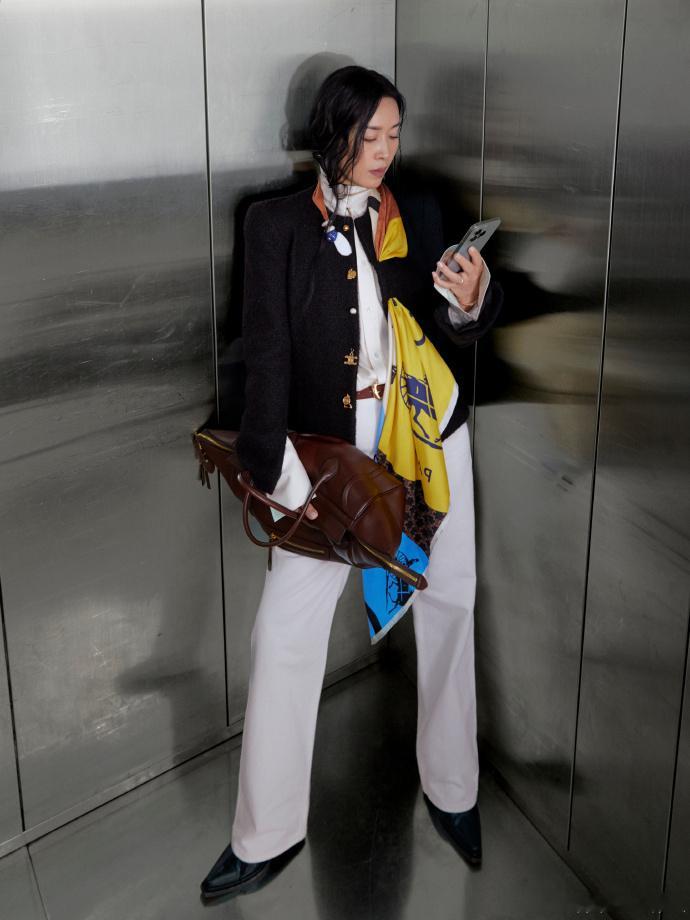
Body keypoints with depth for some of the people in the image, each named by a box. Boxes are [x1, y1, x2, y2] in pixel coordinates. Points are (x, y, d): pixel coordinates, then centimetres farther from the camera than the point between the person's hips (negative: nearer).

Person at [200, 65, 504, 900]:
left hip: (431, 439, 3)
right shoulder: (278, 222, -1)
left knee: (447, 612, 10)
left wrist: (468, 302, -16)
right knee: (284, 629, -4)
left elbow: (446, 333, 8)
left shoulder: (417, 213, 7)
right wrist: (277, 469, -17)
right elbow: (267, 350, -8)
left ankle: (451, 792, 31)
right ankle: (267, 834, 11)